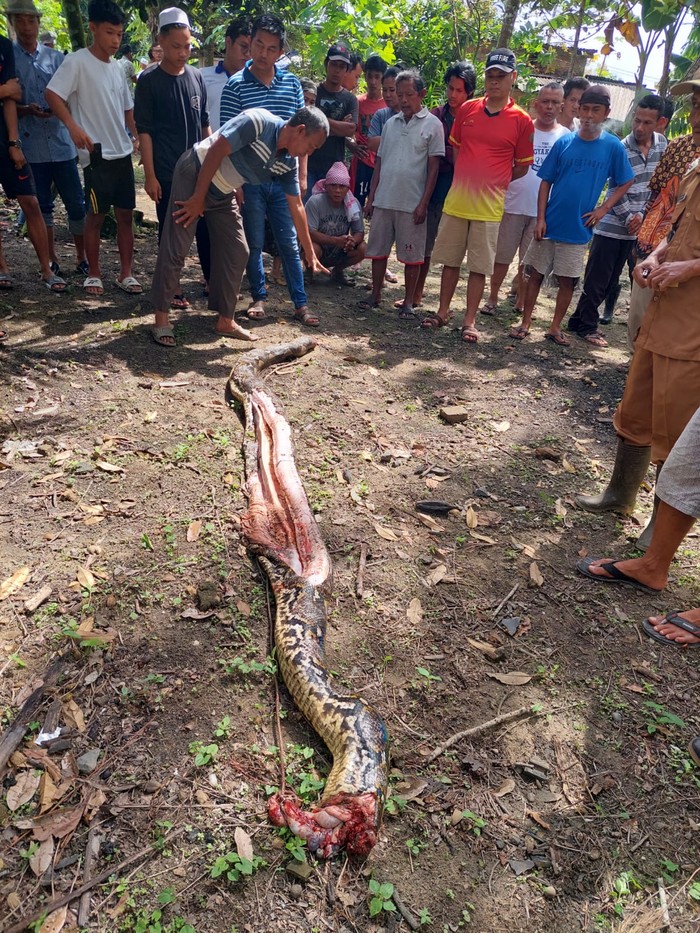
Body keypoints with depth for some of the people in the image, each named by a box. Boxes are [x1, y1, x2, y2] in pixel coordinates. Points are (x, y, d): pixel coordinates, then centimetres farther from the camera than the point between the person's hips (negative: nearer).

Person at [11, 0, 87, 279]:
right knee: (42, 206, 5)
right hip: (31, 147, -1)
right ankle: (51, 261, 14)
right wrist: (27, 110, -18)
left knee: (76, 204, 0)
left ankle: (81, 258, 12)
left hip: (61, 143, 1)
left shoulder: (55, 57, 9)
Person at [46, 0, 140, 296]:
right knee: (96, 215, 0)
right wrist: (73, 126, -27)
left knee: (125, 214, 6)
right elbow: (52, 94, -15)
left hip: (123, 153, 7)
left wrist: (136, 136, 9)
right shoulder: (77, 61, -7)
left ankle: (125, 274, 12)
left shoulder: (116, 67, 14)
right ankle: (94, 274, 11)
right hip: (97, 154, -6)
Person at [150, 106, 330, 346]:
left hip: (222, 193, 8)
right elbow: (216, 151, -24)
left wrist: (310, 254, 4)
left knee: (237, 252, 2)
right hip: (195, 173, -8)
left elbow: (296, 206, 3)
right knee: (175, 250, -7)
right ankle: (161, 320, 0)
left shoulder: (288, 163, -3)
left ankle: (225, 321, 11)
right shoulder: (258, 122, -25)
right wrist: (198, 198, -21)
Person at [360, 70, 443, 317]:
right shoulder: (391, 123, 11)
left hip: (412, 203, -4)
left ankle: (408, 301, 13)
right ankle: (375, 296, 20)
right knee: (378, 249, 8)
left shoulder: (432, 124, -1)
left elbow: (433, 167, -4)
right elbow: (380, 162, 14)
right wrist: (371, 196, 9)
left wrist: (423, 203, -11)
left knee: (411, 254, 3)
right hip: (383, 200, 4)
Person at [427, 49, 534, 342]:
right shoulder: (467, 109, 6)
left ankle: (469, 321, 11)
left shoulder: (522, 120, -3)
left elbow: (522, 167, 3)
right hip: (456, 200, 3)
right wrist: (469, 178, 5)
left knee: (479, 266, 3)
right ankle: (442, 311, 24)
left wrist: (491, 182, -1)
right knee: (450, 260, 11)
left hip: (488, 206, -3)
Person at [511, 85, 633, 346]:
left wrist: (602, 209, -6)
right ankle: (525, 323, 15)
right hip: (550, 224, 1)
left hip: (578, 228, 0)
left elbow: (625, 183, 7)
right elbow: (546, 182, 2)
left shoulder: (612, 146, -2)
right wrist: (540, 219, -6)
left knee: (567, 281, 6)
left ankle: (555, 328, 17)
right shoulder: (564, 142, 0)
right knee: (536, 274, 5)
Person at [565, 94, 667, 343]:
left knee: (611, 281, 11)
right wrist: (629, 219, -10)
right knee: (596, 280, -2)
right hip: (611, 226, -6)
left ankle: (580, 320, 22)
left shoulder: (662, 144, 5)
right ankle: (587, 326, 12)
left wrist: (641, 215, -3)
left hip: (632, 229, 6)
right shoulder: (621, 149, -12)